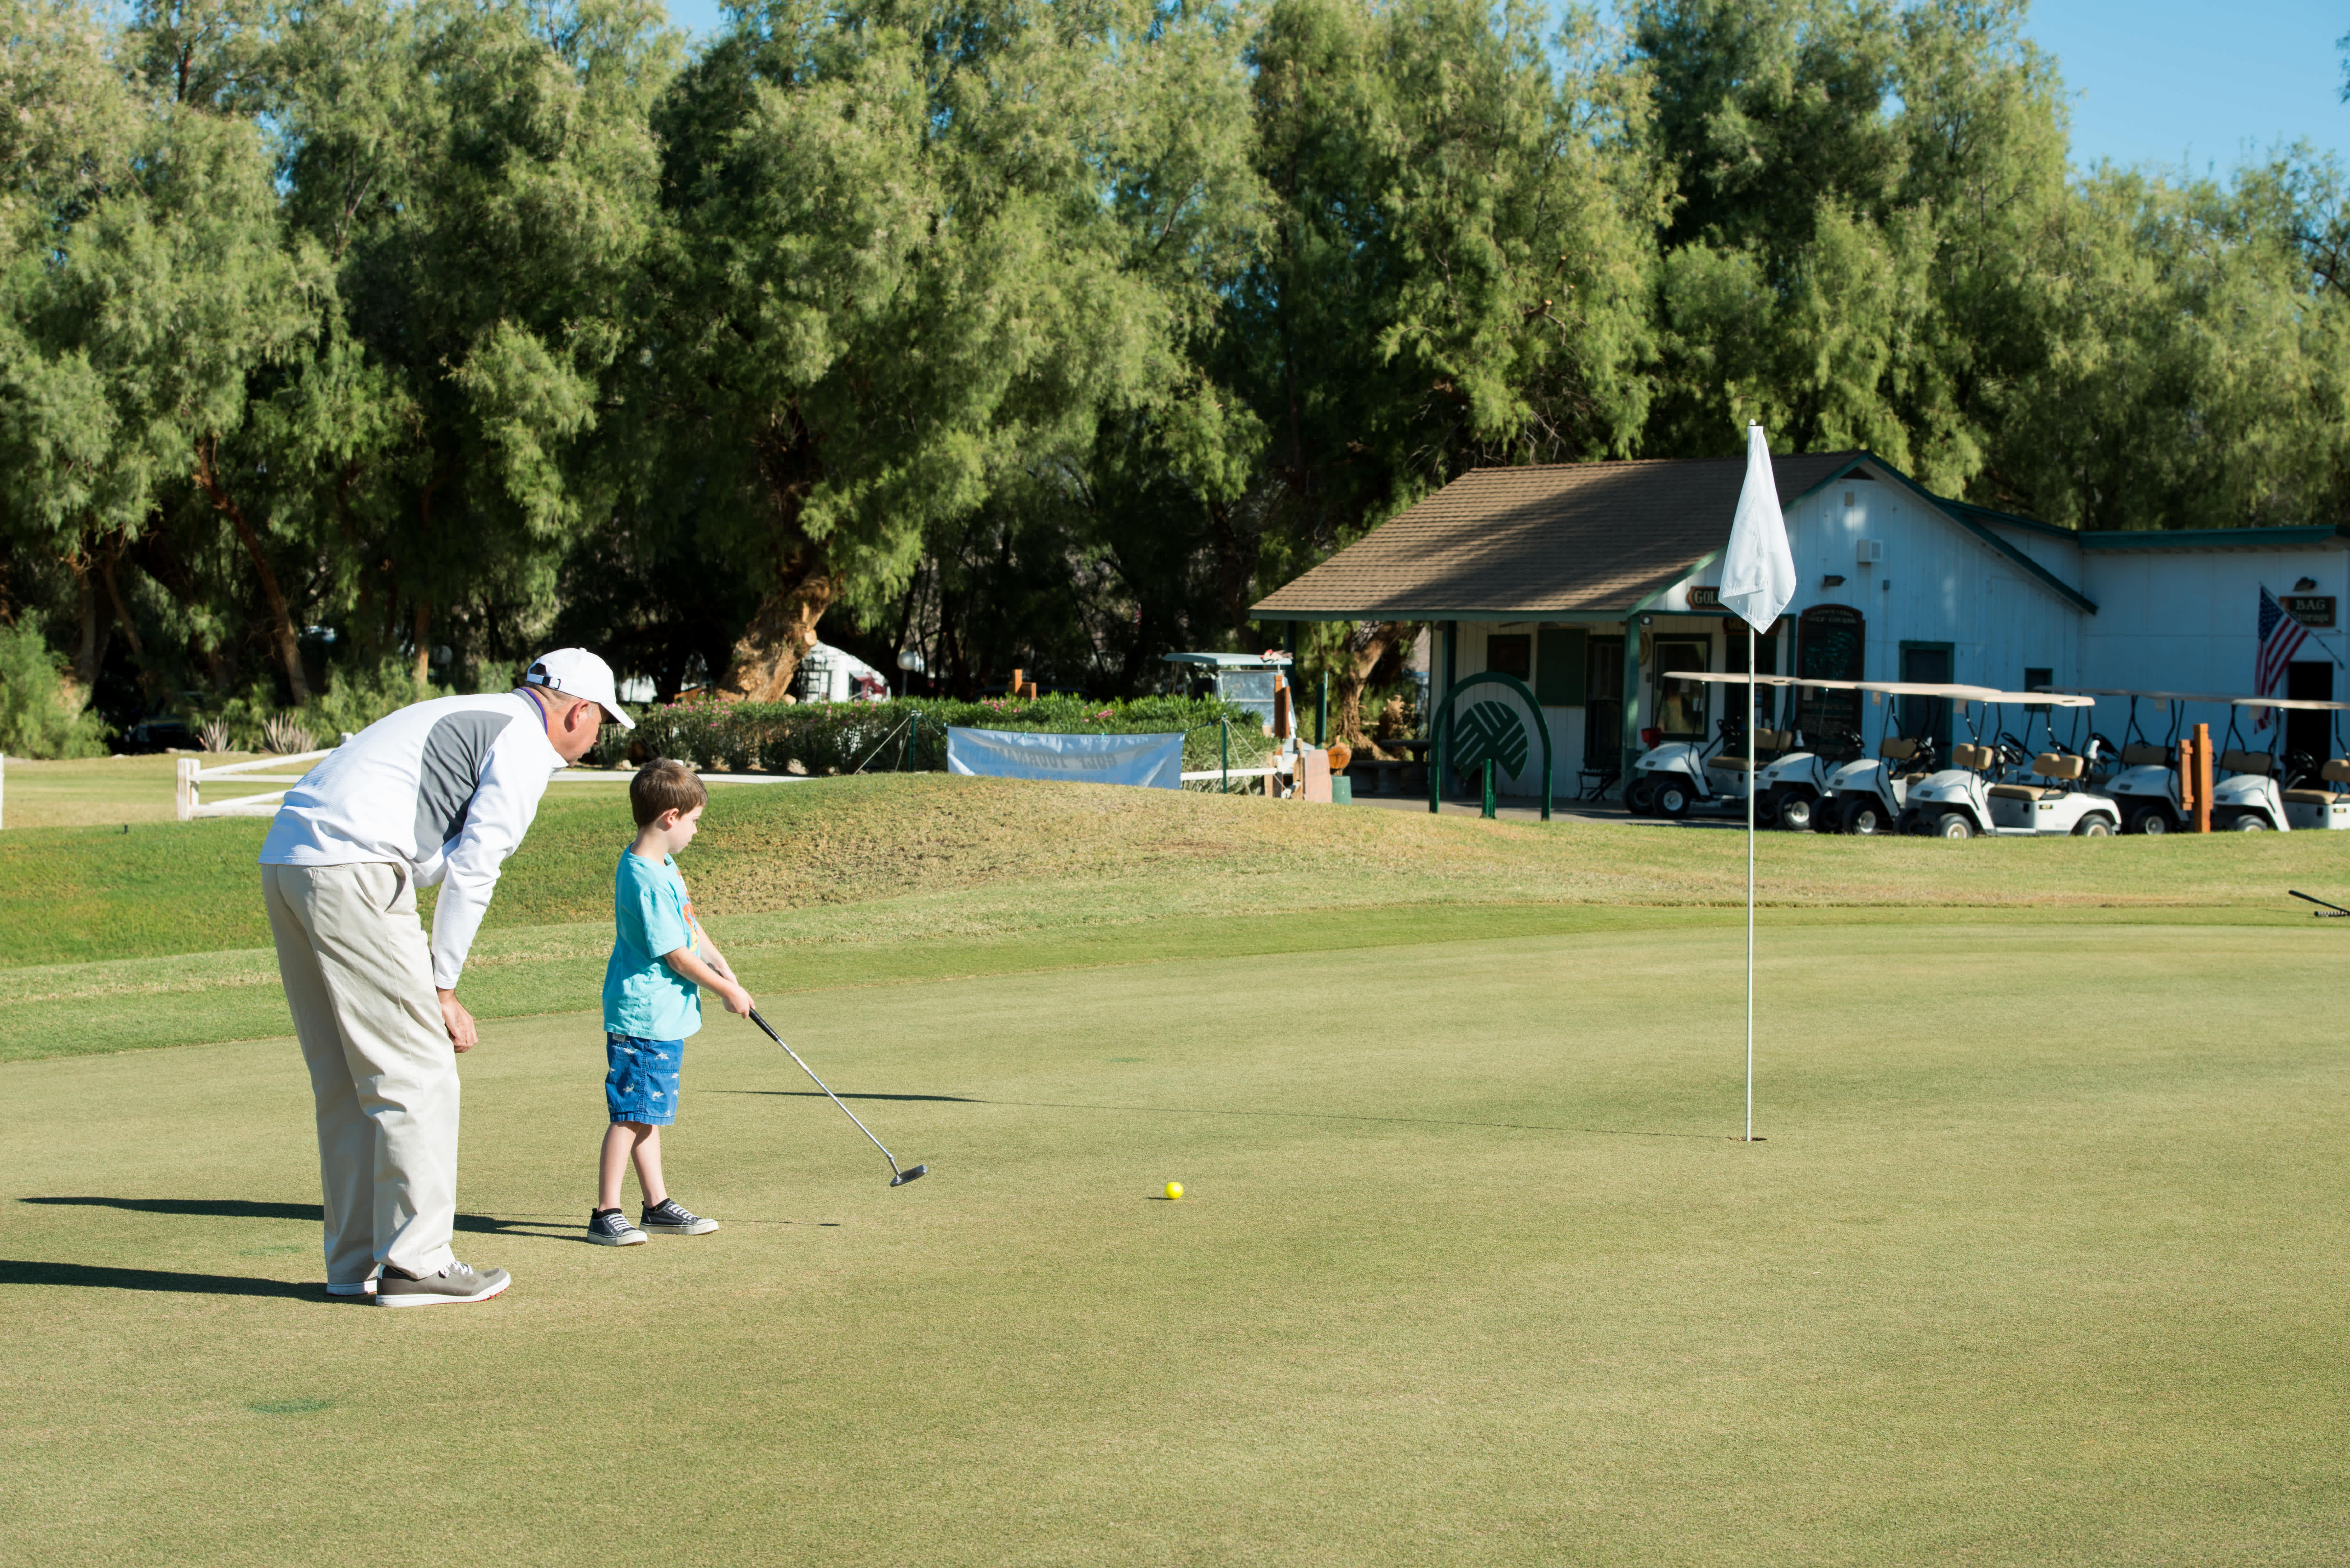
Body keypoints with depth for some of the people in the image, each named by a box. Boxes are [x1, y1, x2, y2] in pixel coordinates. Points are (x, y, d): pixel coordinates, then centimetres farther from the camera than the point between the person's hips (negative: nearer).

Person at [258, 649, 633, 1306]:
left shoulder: (466, 716, 28)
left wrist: (428, 985, 20)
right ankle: (414, 1263, -1)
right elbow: (471, 871, -6)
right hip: (351, 868, -10)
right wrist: (442, 990, -1)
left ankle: (357, 1262, 18)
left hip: (285, 857, 10)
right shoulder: (525, 746, 0)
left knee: (346, 1080, 14)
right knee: (417, 1072, -3)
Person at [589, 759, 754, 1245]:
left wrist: (723, 968, 14)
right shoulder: (645, 880, -22)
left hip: (663, 1017, 10)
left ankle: (658, 1205, 22)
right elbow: (677, 955, -19)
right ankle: (606, 1213, -3)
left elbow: (690, 927, 21)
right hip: (644, 1019, -10)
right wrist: (729, 991, -8)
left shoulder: (663, 865, 11)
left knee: (647, 1114, 16)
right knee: (631, 1116, -7)